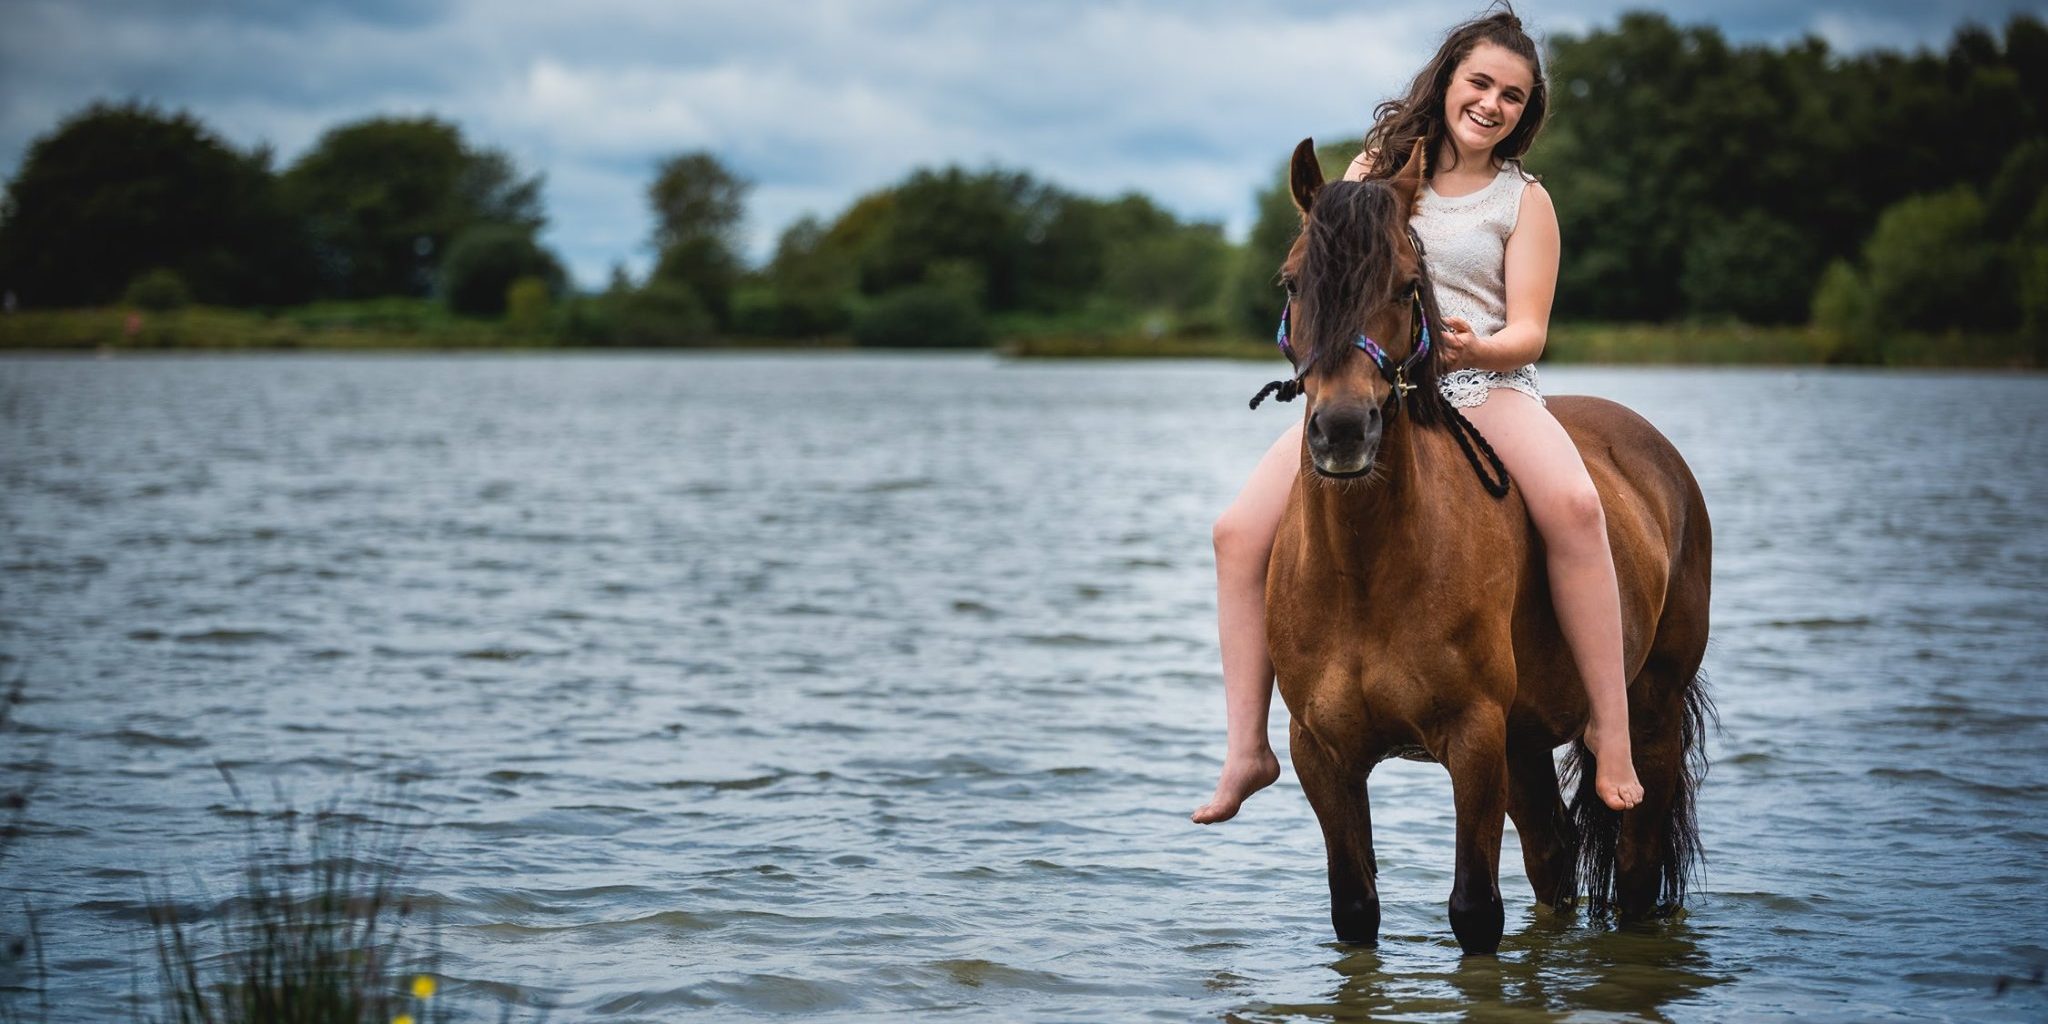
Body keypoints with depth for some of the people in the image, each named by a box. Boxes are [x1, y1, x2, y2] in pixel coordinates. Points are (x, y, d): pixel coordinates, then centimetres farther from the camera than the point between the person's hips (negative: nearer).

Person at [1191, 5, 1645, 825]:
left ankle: (1611, 731, -24)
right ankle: (1247, 749, -6)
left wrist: (1475, 346, -23)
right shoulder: (1378, 167, 12)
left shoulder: (1524, 202, 6)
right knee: (1240, 531, -14)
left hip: (1486, 384, -2)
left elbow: (1527, 332, 0)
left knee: (1573, 505, -33)